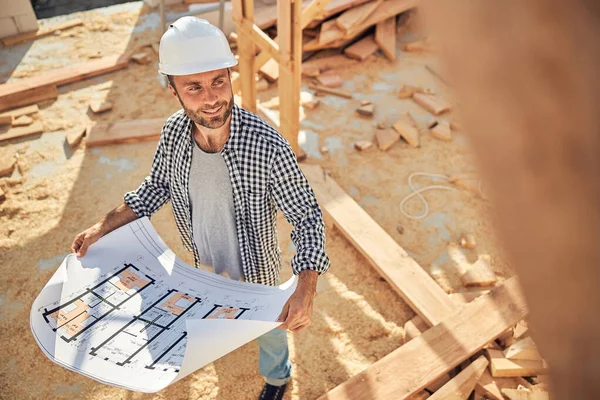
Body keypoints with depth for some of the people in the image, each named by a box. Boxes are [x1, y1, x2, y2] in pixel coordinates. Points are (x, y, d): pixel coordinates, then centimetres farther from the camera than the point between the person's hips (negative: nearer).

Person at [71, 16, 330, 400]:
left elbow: (307, 216, -28)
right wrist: (103, 227, -4)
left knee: (268, 326, 25)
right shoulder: (174, 131, -21)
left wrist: (306, 291, -39)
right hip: (205, 265, 4)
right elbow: (157, 187, -1)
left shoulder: (267, 146, -37)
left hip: (256, 269, -4)